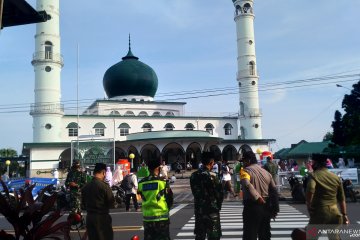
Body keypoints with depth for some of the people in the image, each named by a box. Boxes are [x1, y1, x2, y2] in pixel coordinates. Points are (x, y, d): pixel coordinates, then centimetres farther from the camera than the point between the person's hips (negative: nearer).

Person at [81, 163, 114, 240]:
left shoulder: (85, 186, 4)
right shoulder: (104, 185, -15)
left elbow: (84, 202, 11)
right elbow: (111, 202, -11)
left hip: (89, 217, 6)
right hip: (102, 217, -6)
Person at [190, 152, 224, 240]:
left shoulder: (193, 175, 1)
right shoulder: (212, 176, -17)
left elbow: (194, 192, 8)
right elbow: (220, 194, -11)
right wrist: (218, 206, 7)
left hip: (198, 209, 6)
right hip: (212, 210, -6)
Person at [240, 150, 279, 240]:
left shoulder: (245, 171, -6)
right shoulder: (266, 172, 13)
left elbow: (247, 185, -29)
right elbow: (274, 191, 11)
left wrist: (257, 197, -27)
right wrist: (275, 209, 13)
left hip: (252, 207, -6)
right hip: (266, 207, 6)